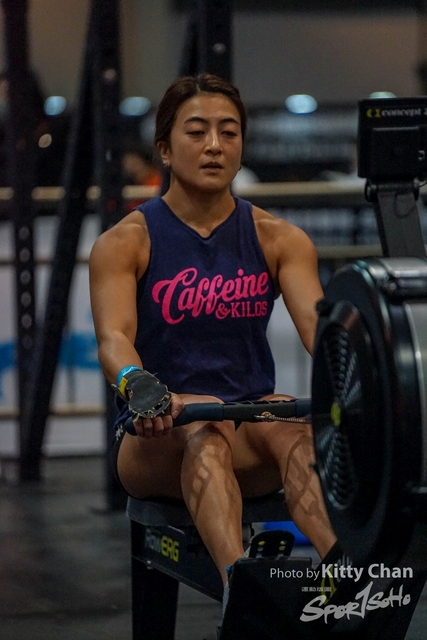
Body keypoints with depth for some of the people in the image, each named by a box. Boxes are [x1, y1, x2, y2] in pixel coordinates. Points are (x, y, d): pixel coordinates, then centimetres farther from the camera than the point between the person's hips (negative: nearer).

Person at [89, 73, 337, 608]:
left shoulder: (278, 240, 5)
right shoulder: (125, 243, -1)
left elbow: (315, 321, -11)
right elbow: (114, 335, -18)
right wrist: (136, 384, -43)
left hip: (250, 437, 2)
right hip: (156, 438, -2)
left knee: (292, 422, -34)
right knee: (203, 418, -38)